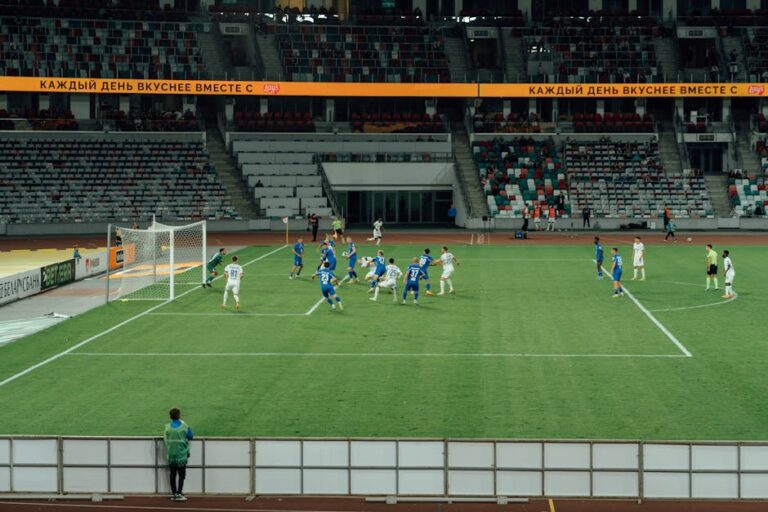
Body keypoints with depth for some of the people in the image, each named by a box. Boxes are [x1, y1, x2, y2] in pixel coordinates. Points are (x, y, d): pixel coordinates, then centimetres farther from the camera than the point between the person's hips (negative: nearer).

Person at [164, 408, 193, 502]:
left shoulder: (167, 427, -2)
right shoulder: (184, 427, -9)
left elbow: (164, 439, 7)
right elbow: (191, 437, 2)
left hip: (171, 455, 3)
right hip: (181, 455, -3)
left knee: (173, 474, 11)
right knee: (181, 474, 3)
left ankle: (174, 494, 13)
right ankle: (179, 494, -6)